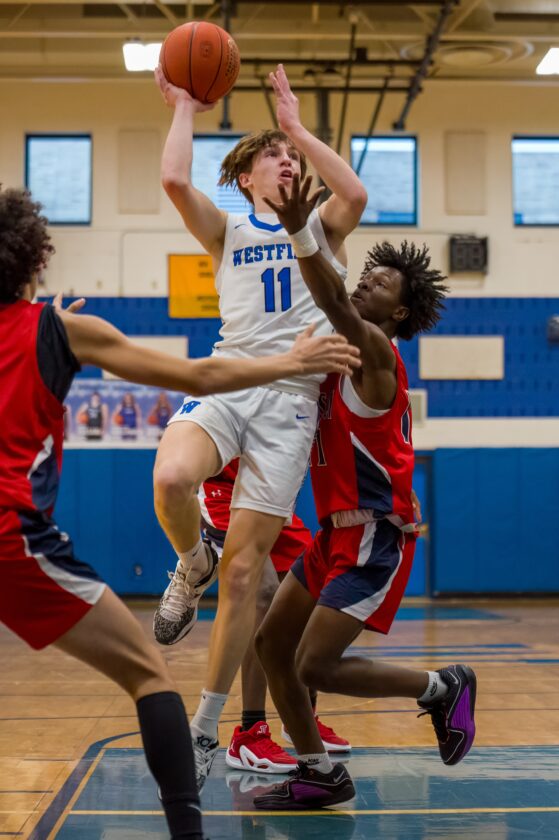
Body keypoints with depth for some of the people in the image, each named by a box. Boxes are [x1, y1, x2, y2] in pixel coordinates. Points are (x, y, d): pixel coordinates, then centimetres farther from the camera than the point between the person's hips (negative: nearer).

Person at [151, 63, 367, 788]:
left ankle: (205, 726, 9)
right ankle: (193, 568, 1)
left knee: (244, 570, -4)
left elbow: (355, 194, -6)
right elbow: (174, 180, 0)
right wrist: (185, 109, 11)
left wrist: (296, 125, 2)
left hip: (290, 396, 0)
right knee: (171, 480, -35)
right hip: (224, 381, 1)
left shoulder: (321, 226, 18)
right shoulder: (227, 231, 19)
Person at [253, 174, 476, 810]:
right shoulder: (344, 354, 13)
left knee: (316, 666, -11)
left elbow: (336, 306, -33)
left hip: (374, 538, -9)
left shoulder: (375, 350, -14)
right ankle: (319, 774, 18)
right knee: (271, 644, 8)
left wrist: (298, 232, -47)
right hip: (337, 532, 9)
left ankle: (443, 687, 9)